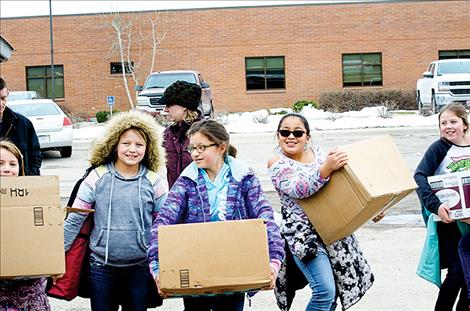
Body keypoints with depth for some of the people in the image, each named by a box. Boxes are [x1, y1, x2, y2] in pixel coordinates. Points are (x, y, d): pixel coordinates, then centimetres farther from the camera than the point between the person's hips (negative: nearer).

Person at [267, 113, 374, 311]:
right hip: (303, 235, -6)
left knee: (344, 282, 12)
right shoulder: (276, 163, -8)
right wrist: (326, 168, -37)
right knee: (325, 291, -17)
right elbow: (297, 189, -25)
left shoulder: (317, 152, 7)